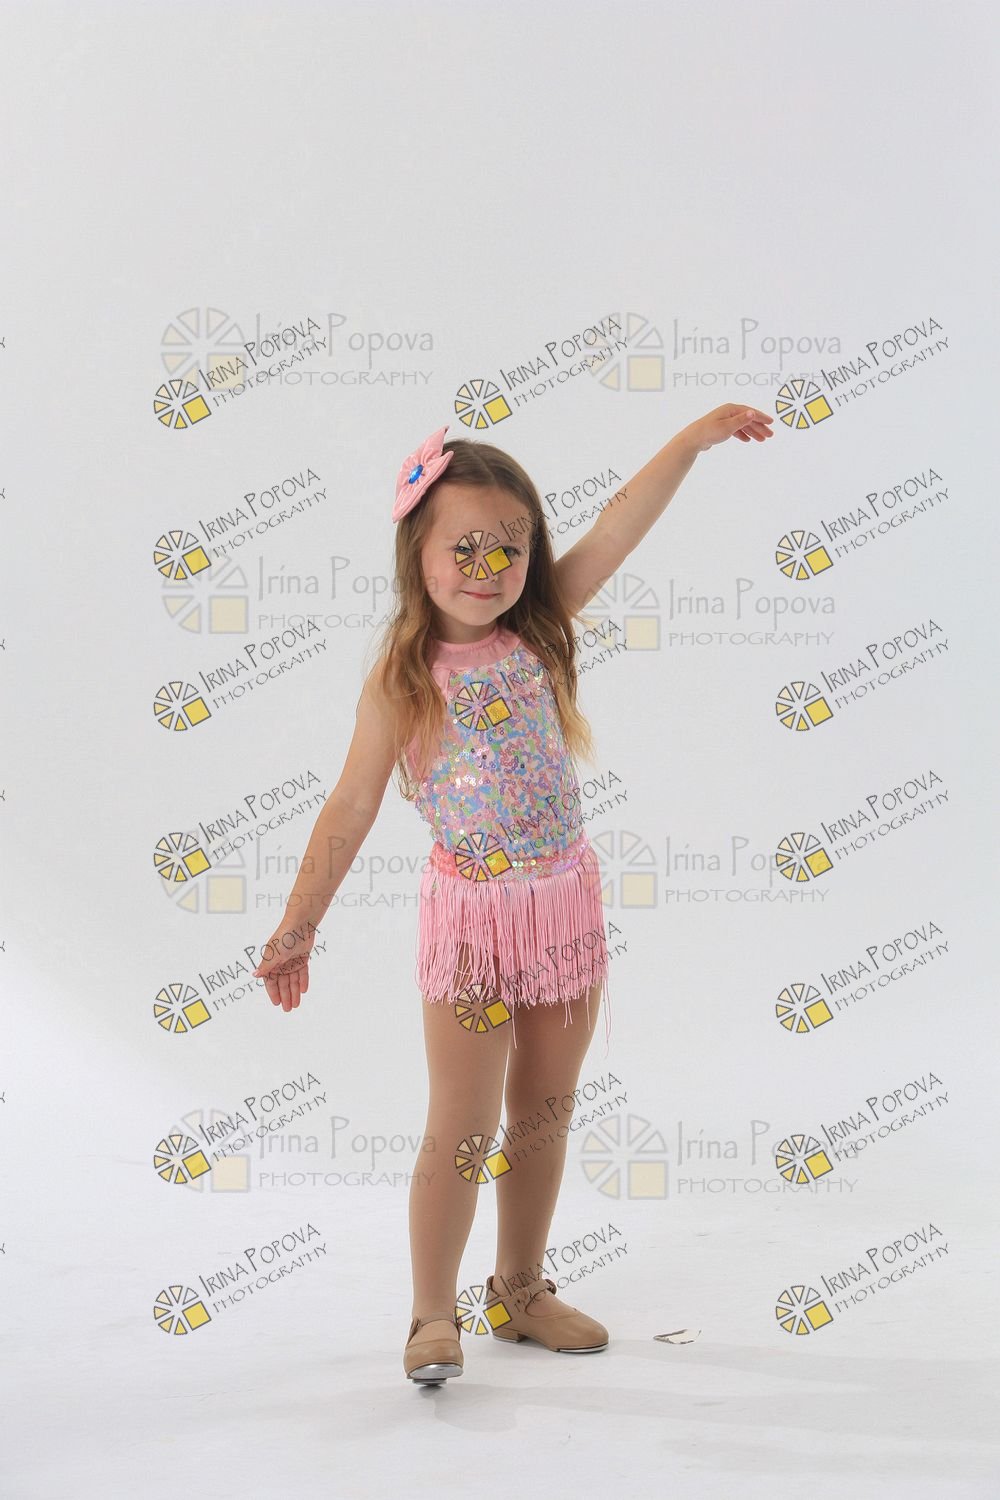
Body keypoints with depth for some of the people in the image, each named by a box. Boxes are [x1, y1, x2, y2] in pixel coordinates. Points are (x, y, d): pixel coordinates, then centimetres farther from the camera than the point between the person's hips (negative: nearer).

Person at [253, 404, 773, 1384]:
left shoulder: (538, 631, 0)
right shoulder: (403, 681, -10)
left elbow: (618, 526, -6)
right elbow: (349, 812, -7)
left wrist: (696, 436, -12)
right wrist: (297, 927, -5)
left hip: (566, 902, 4)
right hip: (473, 911, -4)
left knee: (544, 1111, 14)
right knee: (463, 1125, -1)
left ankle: (520, 1289, 30)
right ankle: (433, 1317, 12)